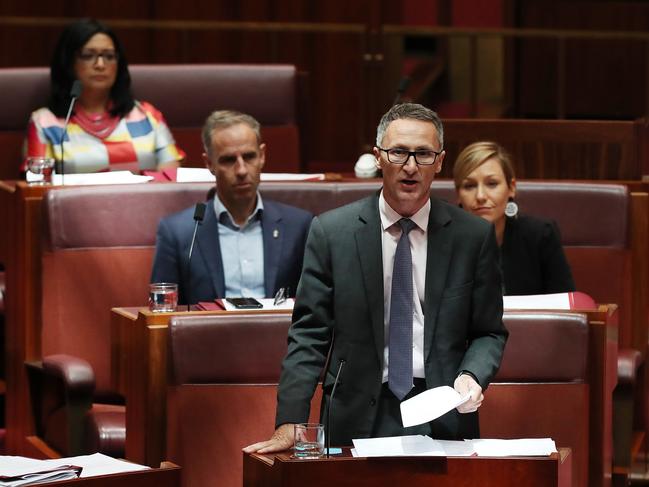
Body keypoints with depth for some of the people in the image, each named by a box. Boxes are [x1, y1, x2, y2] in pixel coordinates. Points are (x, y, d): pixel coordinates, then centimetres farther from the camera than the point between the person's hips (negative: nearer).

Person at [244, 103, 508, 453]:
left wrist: (471, 376, -11)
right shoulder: (331, 231, 3)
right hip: (358, 421, -1)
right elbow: (309, 334, 0)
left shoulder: (474, 236, 5)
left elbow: (489, 332, 11)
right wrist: (289, 423, -10)